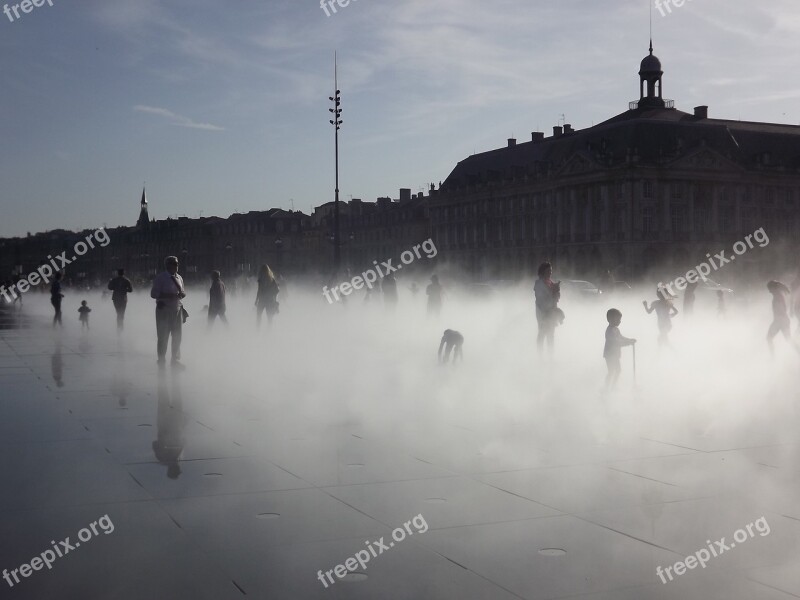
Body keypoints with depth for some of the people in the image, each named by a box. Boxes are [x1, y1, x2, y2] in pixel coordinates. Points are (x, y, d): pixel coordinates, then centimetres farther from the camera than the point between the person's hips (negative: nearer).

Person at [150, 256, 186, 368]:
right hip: (164, 309, -5)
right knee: (163, 336, -1)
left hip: (177, 309, 5)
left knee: (177, 336, 9)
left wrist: (182, 294, -5)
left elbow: (183, 292, 21)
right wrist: (170, 296, -20)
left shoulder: (179, 278, 12)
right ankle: (162, 360, 11)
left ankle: (176, 360, 21)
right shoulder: (160, 278, -6)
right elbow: (153, 294, -11)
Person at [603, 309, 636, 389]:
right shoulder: (610, 330, -26)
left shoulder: (615, 329, 6)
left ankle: (613, 386, 35)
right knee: (611, 372, -2)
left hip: (615, 355, 10)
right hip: (610, 355, -10)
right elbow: (617, 343, -30)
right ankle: (607, 388, 10)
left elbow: (621, 337, 20)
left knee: (618, 370, 20)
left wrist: (630, 340, 4)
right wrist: (629, 342, -27)